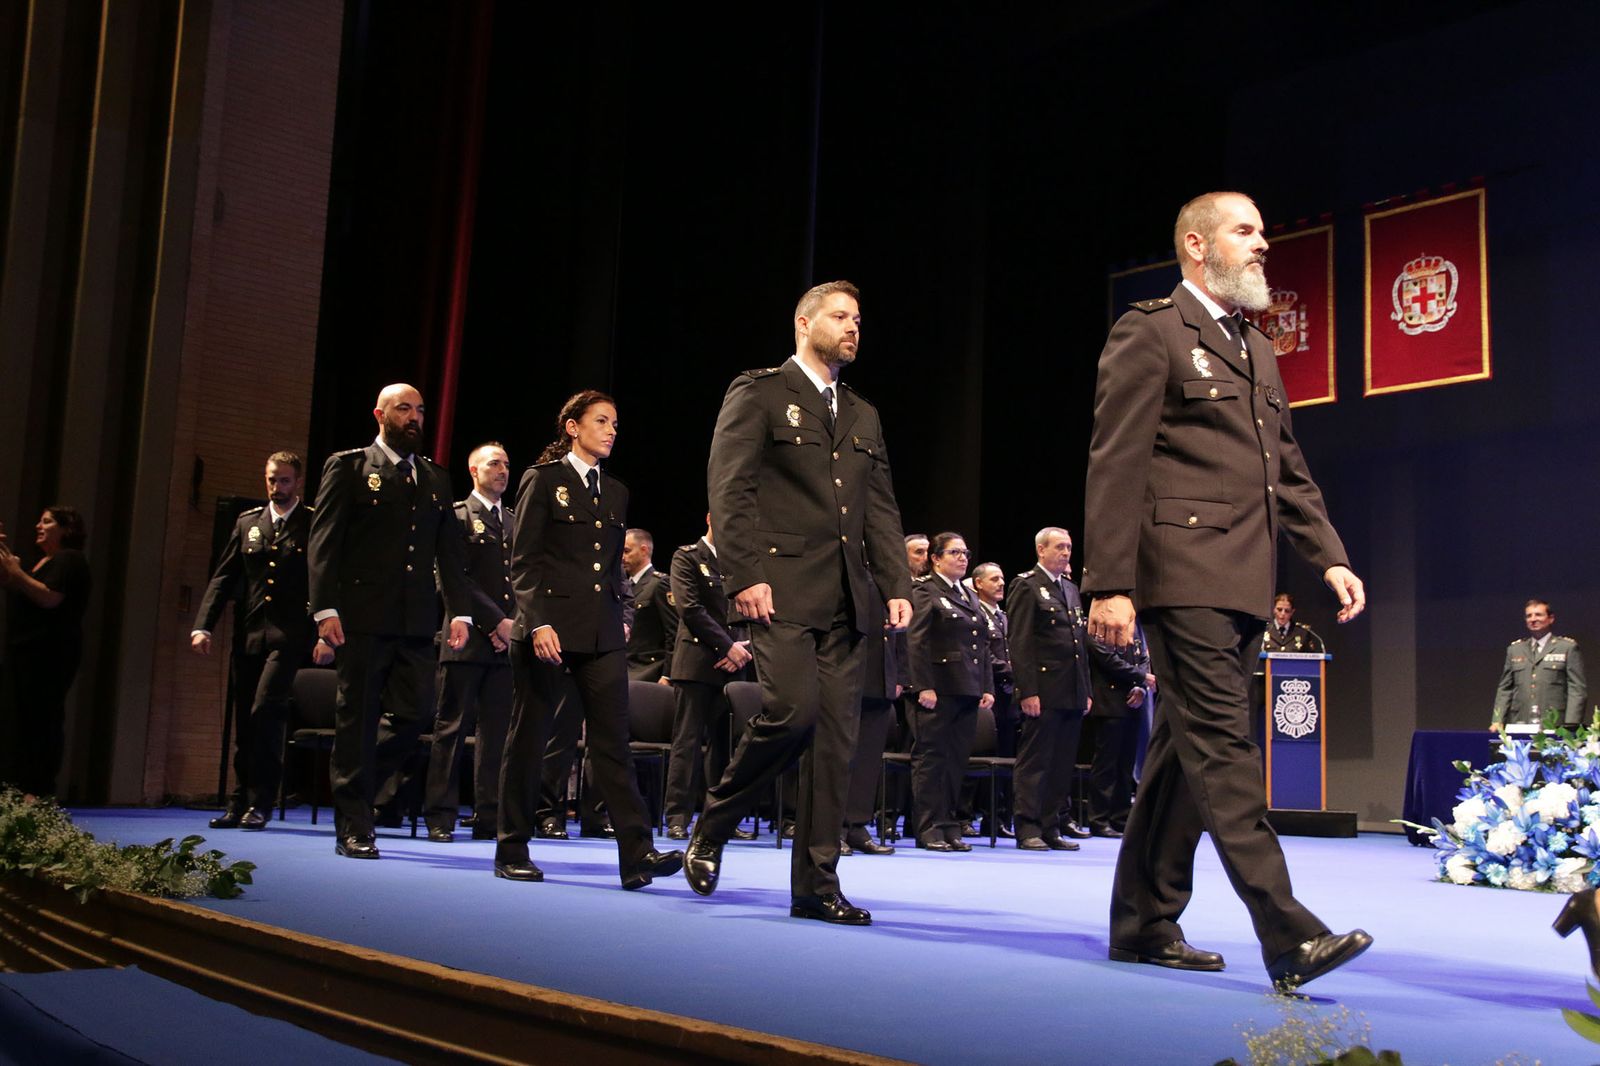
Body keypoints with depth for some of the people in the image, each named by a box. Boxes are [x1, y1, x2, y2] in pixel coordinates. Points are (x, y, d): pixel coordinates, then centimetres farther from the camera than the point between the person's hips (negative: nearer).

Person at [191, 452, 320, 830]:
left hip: (287, 637, -5)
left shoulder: (314, 525, 1)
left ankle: (260, 803, -6)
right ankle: (239, 805, 17)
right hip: (248, 635, 5)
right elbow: (223, 578, 11)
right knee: (244, 721, 9)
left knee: (265, 710, -16)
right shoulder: (247, 522, 14)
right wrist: (203, 626, 1)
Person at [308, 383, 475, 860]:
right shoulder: (348, 467, 4)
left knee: (412, 716, 0)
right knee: (358, 720, 0)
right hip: (362, 618, -4)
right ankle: (353, 827, 8)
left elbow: (451, 550, 15)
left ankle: (352, 786, 24)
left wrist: (460, 611, 4)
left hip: (416, 623, 4)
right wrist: (326, 609, -12)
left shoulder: (436, 478, 18)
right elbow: (324, 541, -3)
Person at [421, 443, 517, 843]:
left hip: (507, 641, 5)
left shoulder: (516, 521, 17)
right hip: (467, 639, -5)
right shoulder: (456, 517, 1)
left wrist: (514, 624, -2)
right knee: (452, 728, -1)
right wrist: (497, 622, -11)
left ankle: (489, 819, 7)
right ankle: (440, 817, 4)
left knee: (497, 731, 4)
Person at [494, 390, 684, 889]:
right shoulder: (542, 480, 0)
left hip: (603, 633, 5)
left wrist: (620, 614, 12)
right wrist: (538, 623, -16)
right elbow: (523, 561, -6)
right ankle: (512, 849, 14)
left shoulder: (615, 492, 17)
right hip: (549, 628, -4)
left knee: (613, 740, -3)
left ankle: (637, 853, -7)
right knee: (529, 737, 4)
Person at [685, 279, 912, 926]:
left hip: (845, 600, 6)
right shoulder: (759, 393, 4)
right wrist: (744, 575, -16)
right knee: (794, 709, -19)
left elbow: (881, 509, 19)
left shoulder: (863, 417, 23)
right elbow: (729, 488, -6)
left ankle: (816, 885, 9)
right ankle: (711, 829, 6)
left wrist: (897, 586, 6)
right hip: (781, 589, -6)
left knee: (836, 735, 2)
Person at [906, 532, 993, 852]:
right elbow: (917, 643, -10)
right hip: (939, 689, -7)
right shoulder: (925, 592, -3)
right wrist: (924, 687, -18)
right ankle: (929, 828, 0)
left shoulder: (971, 597, 20)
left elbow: (983, 646, 19)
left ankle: (950, 826, 14)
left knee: (957, 760, 8)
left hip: (968, 692, 7)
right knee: (932, 757, -3)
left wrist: (988, 688, 11)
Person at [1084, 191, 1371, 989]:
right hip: (1181, 574, -9)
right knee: (1222, 742, -12)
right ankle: (1287, 935, -15)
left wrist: (1329, 557, 11)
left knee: (1185, 749, 10)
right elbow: (1116, 467, -9)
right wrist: (1111, 585, -16)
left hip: (1239, 584, 9)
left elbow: (1290, 470, 25)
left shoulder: (1258, 352, 24)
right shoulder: (1150, 332, -2)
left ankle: (1144, 926, 18)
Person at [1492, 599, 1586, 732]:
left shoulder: (1568, 647, 7)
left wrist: (1570, 725, -10)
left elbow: (1577, 690, 1)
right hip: (1519, 726, 3)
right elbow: (1504, 689, 16)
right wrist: (1497, 721, 3)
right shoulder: (1514, 649, 17)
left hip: (1553, 726, -3)